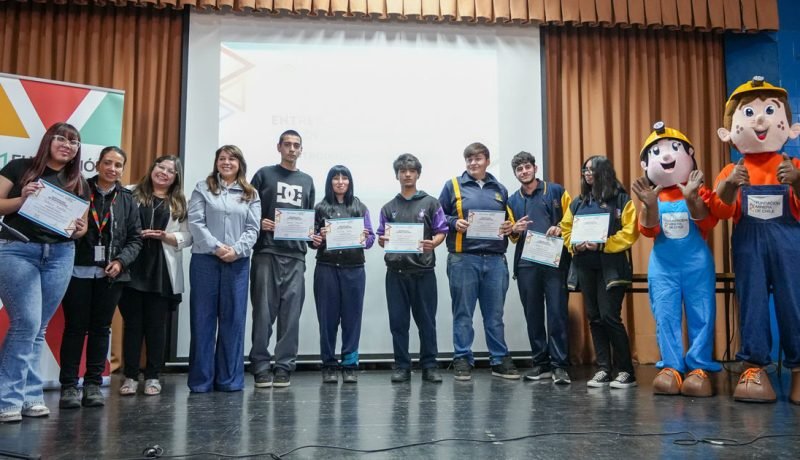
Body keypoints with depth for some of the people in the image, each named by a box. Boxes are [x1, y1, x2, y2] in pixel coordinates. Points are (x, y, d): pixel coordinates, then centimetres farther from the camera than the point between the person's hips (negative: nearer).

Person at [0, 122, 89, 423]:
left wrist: (78, 229, -6)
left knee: (39, 328, 7)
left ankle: (28, 396, 14)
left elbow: (82, 226, 15)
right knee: (27, 323, -11)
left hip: (60, 255, 4)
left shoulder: (79, 184, 13)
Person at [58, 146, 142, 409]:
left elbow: (135, 238, 7)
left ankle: (93, 384, 17)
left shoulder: (126, 199, 9)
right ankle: (68, 386, 10)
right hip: (78, 271, -2)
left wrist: (121, 261, -6)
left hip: (111, 275, 2)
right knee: (75, 327, 2)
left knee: (101, 328, 8)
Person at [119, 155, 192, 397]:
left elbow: (187, 237, 4)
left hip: (162, 271, 1)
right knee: (133, 323, 4)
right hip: (133, 267, -1)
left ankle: (153, 376, 16)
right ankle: (130, 376, 13)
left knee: (156, 324, 6)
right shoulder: (131, 194, 7)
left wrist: (165, 236, -12)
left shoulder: (180, 203, 10)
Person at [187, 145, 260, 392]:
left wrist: (236, 250, -13)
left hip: (238, 263, 1)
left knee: (233, 319, 3)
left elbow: (252, 229, 3)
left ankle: (230, 378, 11)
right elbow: (195, 222, -2)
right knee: (203, 319, 2)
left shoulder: (251, 194, 12)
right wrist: (216, 247, -14)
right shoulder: (203, 188, 8)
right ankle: (201, 379, 9)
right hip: (204, 260, -1)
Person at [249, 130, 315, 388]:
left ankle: (284, 366, 8)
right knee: (264, 311, -3)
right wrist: (259, 223, -14)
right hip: (266, 252, -3)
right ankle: (261, 366, 4)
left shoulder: (307, 181, 20)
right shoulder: (264, 174, 9)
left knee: (291, 313, 2)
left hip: (295, 255, 3)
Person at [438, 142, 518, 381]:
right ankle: (462, 360, 10)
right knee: (463, 313, 2)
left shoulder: (499, 189, 16)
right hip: (463, 258, -3)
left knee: (495, 314, 8)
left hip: (495, 259, 3)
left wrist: (509, 227, 1)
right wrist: (454, 223, -14)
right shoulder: (452, 186, 6)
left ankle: (500, 360, 17)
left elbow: (508, 219, 23)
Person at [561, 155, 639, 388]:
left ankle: (626, 371, 2)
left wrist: (602, 245, -17)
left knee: (610, 316, -10)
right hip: (585, 266, 6)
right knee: (594, 318, 7)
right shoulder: (578, 203, 16)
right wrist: (574, 245, -4)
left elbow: (630, 232, -9)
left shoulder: (621, 200, -1)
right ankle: (603, 369, 14)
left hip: (611, 266, -5)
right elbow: (566, 229, 16)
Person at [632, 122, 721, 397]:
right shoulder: (652, 197, 6)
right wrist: (650, 206, -25)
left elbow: (707, 223, -11)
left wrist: (691, 200, -28)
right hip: (663, 265, 1)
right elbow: (648, 230, -6)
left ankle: (699, 368, 9)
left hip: (697, 263, -1)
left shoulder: (699, 192, 3)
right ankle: (671, 367, 9)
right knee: (665, 316, 2)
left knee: (701, 315, 1)